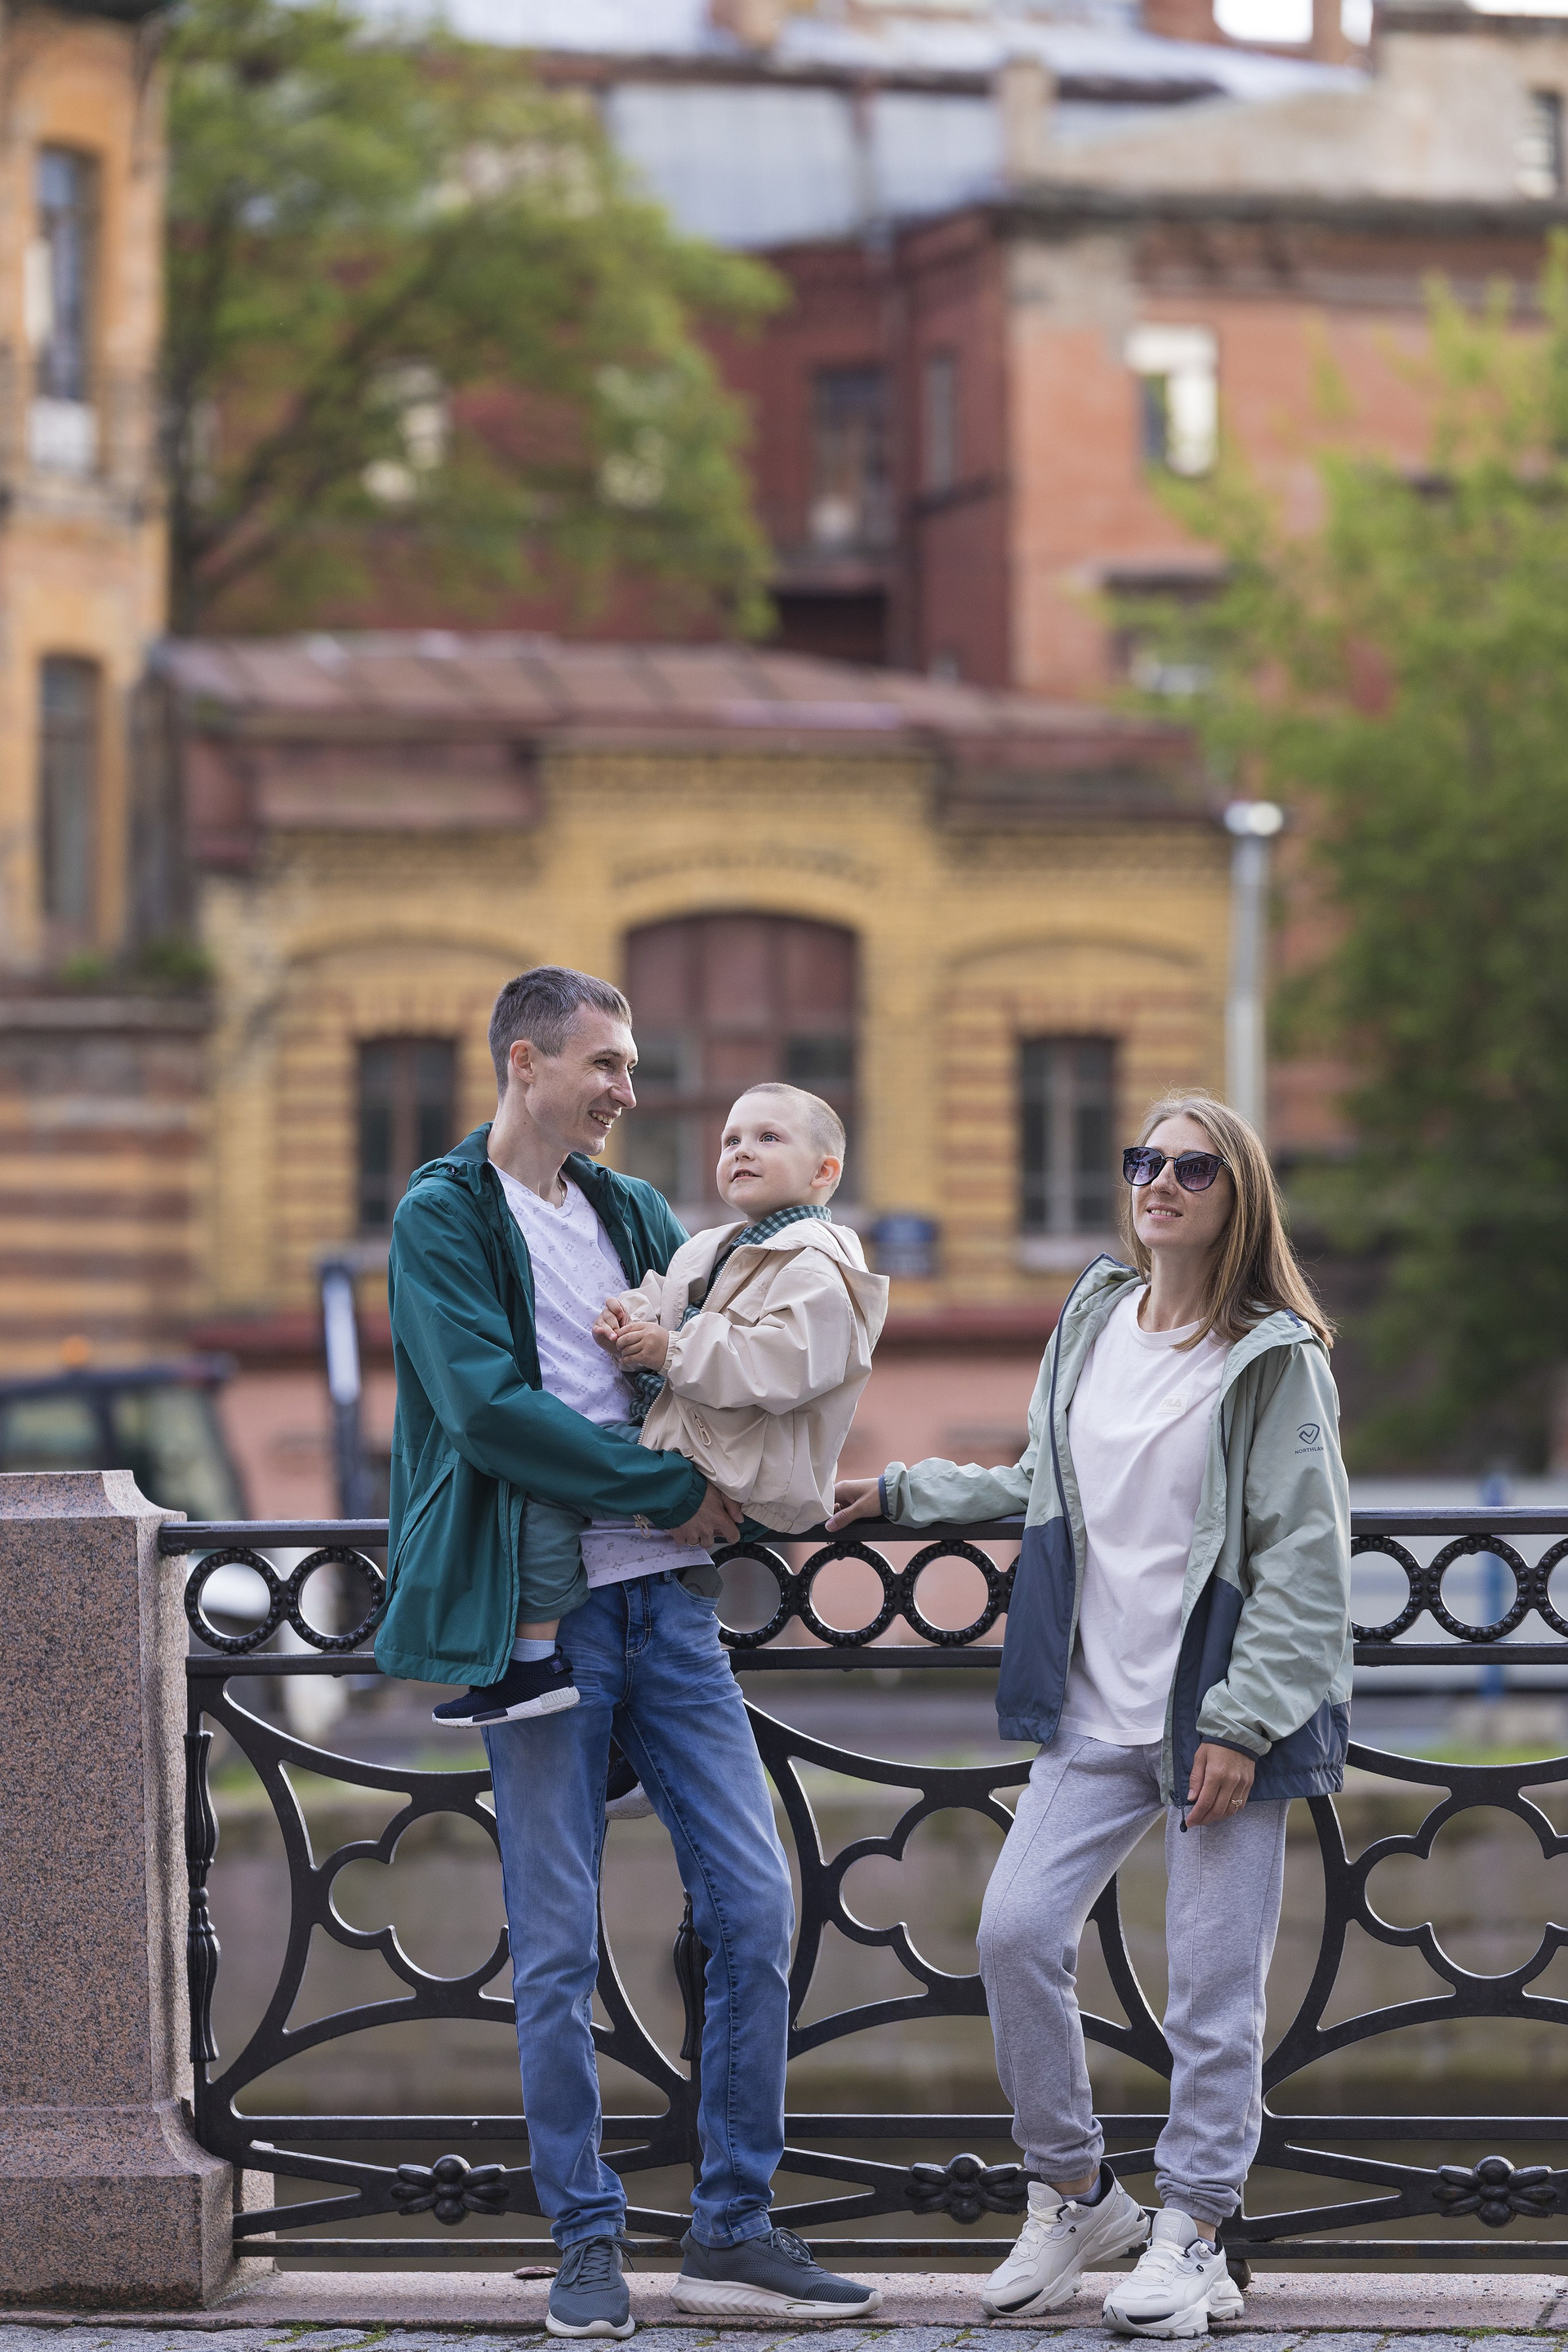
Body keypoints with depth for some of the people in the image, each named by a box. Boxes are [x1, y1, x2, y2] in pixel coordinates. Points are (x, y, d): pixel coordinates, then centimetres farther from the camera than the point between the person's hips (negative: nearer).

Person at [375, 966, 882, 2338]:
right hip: (542, 1611, -5)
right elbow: (489, 1407, -15)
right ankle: (588, 2241, 10)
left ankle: (734, 2231, 10)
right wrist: (672, 1490, -14)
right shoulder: (443, 1220, -3)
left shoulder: (635, 1214, 16)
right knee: (558, 1949, 0)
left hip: (670, 1602, 5)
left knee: (754, 1905, 1)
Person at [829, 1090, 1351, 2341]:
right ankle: (1074, 2194, 14)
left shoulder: (1276, 1361, -8)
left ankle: (1193, 2229, 11)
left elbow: (1305, 1565, -10)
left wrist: (1241, 1724, -15)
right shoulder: (1091, 1320, 9)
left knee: (1215, 1980, -2)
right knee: (1016, 1931, -4)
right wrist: (903, 1492, 26)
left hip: (1222, 1719, -5)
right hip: (1097, 1712, 5)